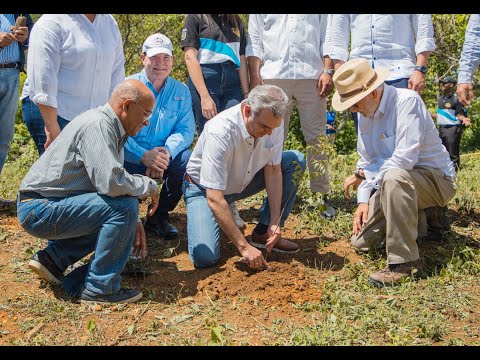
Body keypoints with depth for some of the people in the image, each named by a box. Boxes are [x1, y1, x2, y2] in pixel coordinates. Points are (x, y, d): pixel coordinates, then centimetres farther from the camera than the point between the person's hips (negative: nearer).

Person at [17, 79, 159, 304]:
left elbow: (107, 180, 17)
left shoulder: (113, 128, 12)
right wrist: (149, 186, -12)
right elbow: (111, 182, -30)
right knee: (124, 206, -22)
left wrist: (133, 223, 5)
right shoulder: (97, 125, -19)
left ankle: (52, 258, 14)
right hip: (40, 209, -10)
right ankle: (100, 288, -11)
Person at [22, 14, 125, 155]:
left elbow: (116, 71, 14)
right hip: (49, 110, -6)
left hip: (92, 117, 6)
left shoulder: (110, 23, 13)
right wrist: (51, 125, -18)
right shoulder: (52, 22, -7)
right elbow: (41, 76, -14)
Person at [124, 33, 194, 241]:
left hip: (164, 158, 3)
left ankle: (160, 216, -5)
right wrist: (143, 156, -31)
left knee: (186, 159, -27)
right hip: (131, 160, -3)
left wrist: (167, 152, -26)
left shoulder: (180, 91, 7)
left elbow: (185, 130, -4)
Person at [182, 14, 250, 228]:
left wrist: (246, 94, 10)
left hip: (232, 85, 4)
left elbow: (241, 61, 17)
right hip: (204, 81, -4)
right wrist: (204, 96, -12)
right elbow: (191, 57, -5)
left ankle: (230, 203, 0)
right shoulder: (196, 18, 3)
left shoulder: (237, 22, 16)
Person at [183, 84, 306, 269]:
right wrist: (244, 247, -35)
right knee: (204, 257, -26)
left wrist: (275, 222, -17)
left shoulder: (273, 121, -19)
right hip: (204, 188, -6)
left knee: (296, 161, -13)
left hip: (244, 182, 6)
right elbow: (214, 199, -36)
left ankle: (264, 233, -4)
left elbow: (273, 170, -9)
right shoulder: (220, 132, -37)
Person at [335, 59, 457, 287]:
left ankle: (403, 261, -32)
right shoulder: (365, 113, 2)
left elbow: (405, 159, -30)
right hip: (397, 183, 8)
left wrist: (367, 174, -14)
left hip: (435, 178, -8)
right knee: (361, 241, 3)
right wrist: (363, 200, -3)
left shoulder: (407, 101, -23)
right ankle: (415, 218, 23)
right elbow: (366, 162, 9)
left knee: (394, 177, -41)